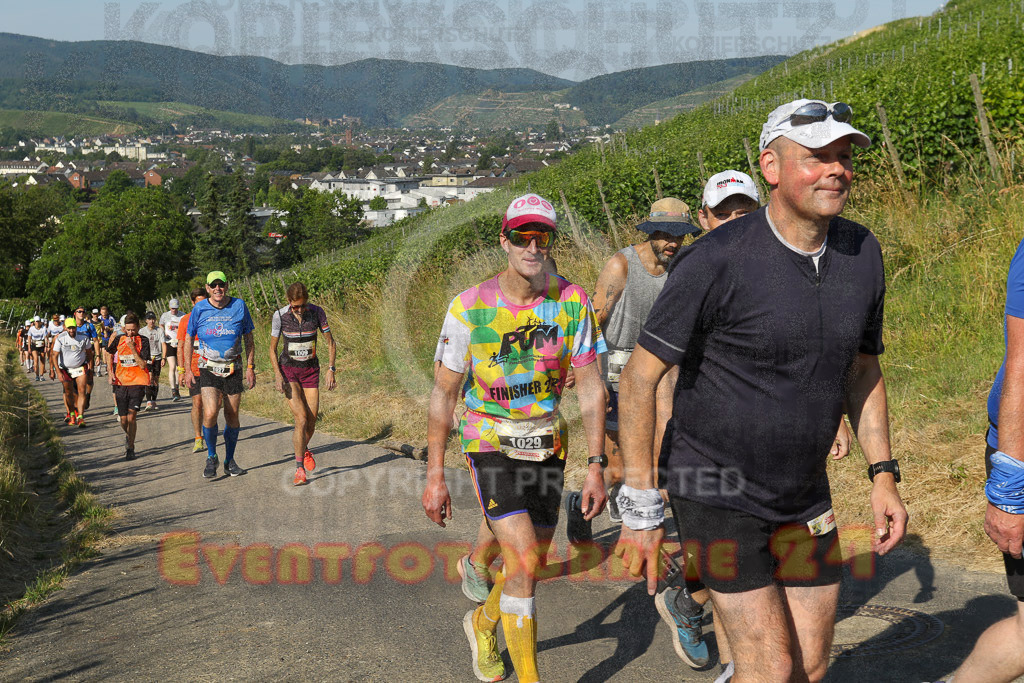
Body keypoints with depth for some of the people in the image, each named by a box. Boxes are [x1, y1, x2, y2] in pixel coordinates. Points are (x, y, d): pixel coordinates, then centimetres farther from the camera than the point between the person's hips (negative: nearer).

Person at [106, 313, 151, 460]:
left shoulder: (143, 341, -6)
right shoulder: (119, 339, 3)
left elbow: (142, 365, -13)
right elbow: (110, 354, 23)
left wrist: (132, 347, -20)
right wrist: (110, 372, 12)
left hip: (138, 383, -3)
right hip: (120, 382, 3)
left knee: (131, 416, -14)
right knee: (123, 420, 6)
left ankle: (130, 448, -2)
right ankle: (128, 435, 38)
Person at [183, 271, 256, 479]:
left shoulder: (239, 306, 0)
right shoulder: (199, 309, -2)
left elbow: (248, 339, 8)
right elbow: (188, 339, 8)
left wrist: (250, 367, 4)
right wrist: (187, 370, 4)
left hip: (233, 370, 1)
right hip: (208, 370, -1)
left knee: (232, 415, 5)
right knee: (210, 414, -16)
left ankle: (230, 460, 21)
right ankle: (211, 457, 6)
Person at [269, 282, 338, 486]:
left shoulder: (317, 312, -10)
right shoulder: (279, 316, -12)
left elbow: (331, 343, 1)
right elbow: (273, 348, -2)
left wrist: (331, 369, -9)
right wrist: (277, 375, -12)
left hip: (311, 371, 2)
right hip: (288, 371, -2)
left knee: (311, 422, 2)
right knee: (301, 419, -17)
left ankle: (304, 450, 36)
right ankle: (300, 469, -7)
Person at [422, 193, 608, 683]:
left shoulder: (572, 302, -7)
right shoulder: (470, 306, -12)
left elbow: (590, 389, -2)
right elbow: (444, 392, -5)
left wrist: (595, 467, -7)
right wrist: (434, 475, -6)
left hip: (547, 445, 3)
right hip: (490, 442, -3)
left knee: (529, 565, 14)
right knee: (524, 562, -17)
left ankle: (483, 621, 45)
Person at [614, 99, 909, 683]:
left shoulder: (862, 253, 0)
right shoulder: (717, 259, -20)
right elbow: (641, 375, -15)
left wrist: (883, 474, 6)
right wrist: (641, 507, -15)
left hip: (805, 497, 6)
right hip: (718, 492, -6)